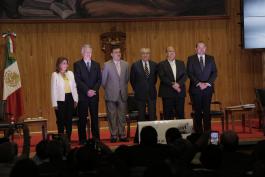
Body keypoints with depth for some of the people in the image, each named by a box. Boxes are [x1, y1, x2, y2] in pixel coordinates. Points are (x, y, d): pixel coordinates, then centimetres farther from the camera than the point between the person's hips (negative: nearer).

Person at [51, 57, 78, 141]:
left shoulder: (70, 73, 10)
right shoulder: (55, 75, -3)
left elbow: (74, 87, 11)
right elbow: (53, 89, -5)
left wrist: (75, 99, 6)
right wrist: (54, 103, -8)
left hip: (70, 99, 4)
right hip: (60, 99, -4)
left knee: (69, 120, 6)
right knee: (61, 121, 2)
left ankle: (68, 139, 14)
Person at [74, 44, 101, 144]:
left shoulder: (96, 64, 14)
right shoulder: (77, 64, 2)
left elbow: (99, 79, 7)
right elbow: (78, 80, -7)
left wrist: (94, 90, -9)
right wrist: (87, 91, -15)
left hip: (94, 95, 3)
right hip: (82, 95, -3)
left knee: (95, 117, 5)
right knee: (82, 118, -1)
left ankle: (96, 138, 9)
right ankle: (82, 139, 4)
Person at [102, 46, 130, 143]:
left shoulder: (125, 64, 6)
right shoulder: (107, 65, -4)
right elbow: (103, 80, 0)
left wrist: (123, 88, 11)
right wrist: (108, 90, 6)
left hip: (122, 94, 3)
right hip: (111, 95, -3)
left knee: (122, 116, 6)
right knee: (112, 116, 2)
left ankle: (122, 135, 13)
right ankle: (113, 135, 9)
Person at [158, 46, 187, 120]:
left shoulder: (181, 63, 14)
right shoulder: (162, 64, 3)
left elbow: (184, 75, 3)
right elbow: (162, 77, -9)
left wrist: (178, 84, -14)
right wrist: (172, 84, -19)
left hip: (180, 92, 3)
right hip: (167, 93, -3)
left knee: (180, 114, 4)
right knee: (168, 115, -1)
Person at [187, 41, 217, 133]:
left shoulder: (211, 59, 12)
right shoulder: (191, 59, 5)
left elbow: (214, 72, 5)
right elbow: (190, 73, -3)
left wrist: (207, 83, -8)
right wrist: (199, 83, -13)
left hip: (208, 88, 2)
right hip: (195, 89, -2)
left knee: (207, 111, 0)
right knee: (197, 111, 0)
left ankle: (207, 131, 3)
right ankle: (198, 131, 4)